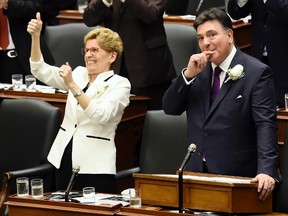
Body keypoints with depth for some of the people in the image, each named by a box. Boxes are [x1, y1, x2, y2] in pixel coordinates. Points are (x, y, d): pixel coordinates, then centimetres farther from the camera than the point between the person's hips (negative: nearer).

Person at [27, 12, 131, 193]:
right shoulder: (79, 74, 12)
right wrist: (35, 36, -7)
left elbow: (100, 115, -20)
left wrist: (72, 85, -25)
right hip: (64, 160, 6)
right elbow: (41, 71, 6)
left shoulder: (120, 84, -5)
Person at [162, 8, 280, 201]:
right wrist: (188, 74, -9)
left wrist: (266, 170, -28)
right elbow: (170, 108, 7)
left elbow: (266, 124, -15)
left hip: (238, 176, -5)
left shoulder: (257, 72, -8)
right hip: (197, 172, 5)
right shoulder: (198, 68, 10)